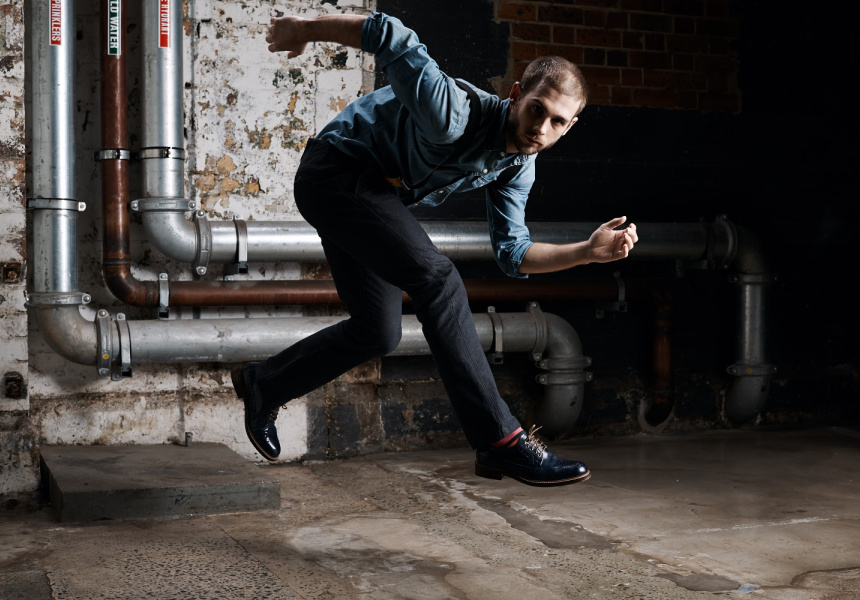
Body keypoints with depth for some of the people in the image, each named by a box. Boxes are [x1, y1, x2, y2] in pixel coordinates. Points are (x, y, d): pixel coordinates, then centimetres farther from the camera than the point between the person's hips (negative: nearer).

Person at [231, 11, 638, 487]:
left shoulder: (518, 166, -4)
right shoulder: (456, 116, -31)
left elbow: (512, 254, -1)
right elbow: (388, 35, -27)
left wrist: (590, 251, -12)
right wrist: (303, 30, -16)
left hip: (376, 194, 9)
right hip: (337, 172, -9)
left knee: (377, 333, 14)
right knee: (438, 280, -25)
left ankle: (263, 385, 34)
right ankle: (500, 442, -24)